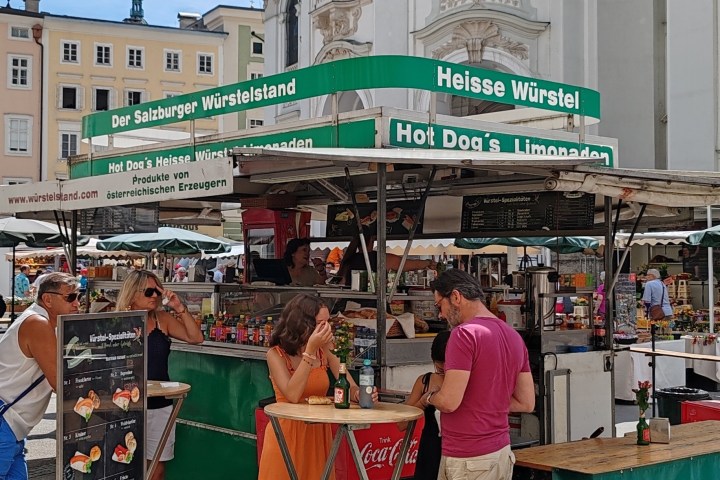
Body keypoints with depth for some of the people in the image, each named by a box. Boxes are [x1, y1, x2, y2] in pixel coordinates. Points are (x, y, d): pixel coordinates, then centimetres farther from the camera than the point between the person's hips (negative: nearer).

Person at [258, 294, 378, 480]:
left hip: (319, 433, 4)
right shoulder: (276, 354, -12)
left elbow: (351, 388, -8)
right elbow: (292, 395, -27)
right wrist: (310, 350, -29)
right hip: (287, 434, -4)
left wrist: (360, 395, -32)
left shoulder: (325, 351, 0)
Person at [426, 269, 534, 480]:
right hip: (502, 453, 8)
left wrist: (429, 397, 0)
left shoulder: (465, 333, -16)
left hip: (467, 460, -8)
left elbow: (449, 401, -20)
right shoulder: (514, 336, 10)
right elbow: (526, 402, 13)